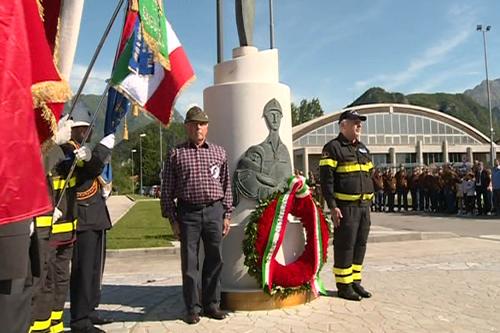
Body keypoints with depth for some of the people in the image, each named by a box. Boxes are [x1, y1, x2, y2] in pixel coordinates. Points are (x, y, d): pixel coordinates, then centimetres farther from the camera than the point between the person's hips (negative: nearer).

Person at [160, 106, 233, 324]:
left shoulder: (219, 152, 10)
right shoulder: (176, 154, 4)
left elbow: (226, 186, 11)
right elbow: (167, 190, 3)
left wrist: (227, 215, 6)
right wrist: (172, 219, -1)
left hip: (214, 211, 2)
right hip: (188, 212, -2)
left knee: (215, 259, 8)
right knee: (189, 262, 5)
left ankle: (212, 304, 23)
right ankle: (193, 308, 18)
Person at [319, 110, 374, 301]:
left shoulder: (363, 149, 18)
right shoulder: (333, 148, -7)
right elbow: (326, 179, -14)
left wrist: (369, 202, 16)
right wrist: (332, 206, -19)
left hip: (364, 206, 8)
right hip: (345, 207, -8)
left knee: (360, 245, 12)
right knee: (344, 246, -2)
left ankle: (355, 282, 23)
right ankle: (343, 286, 9)